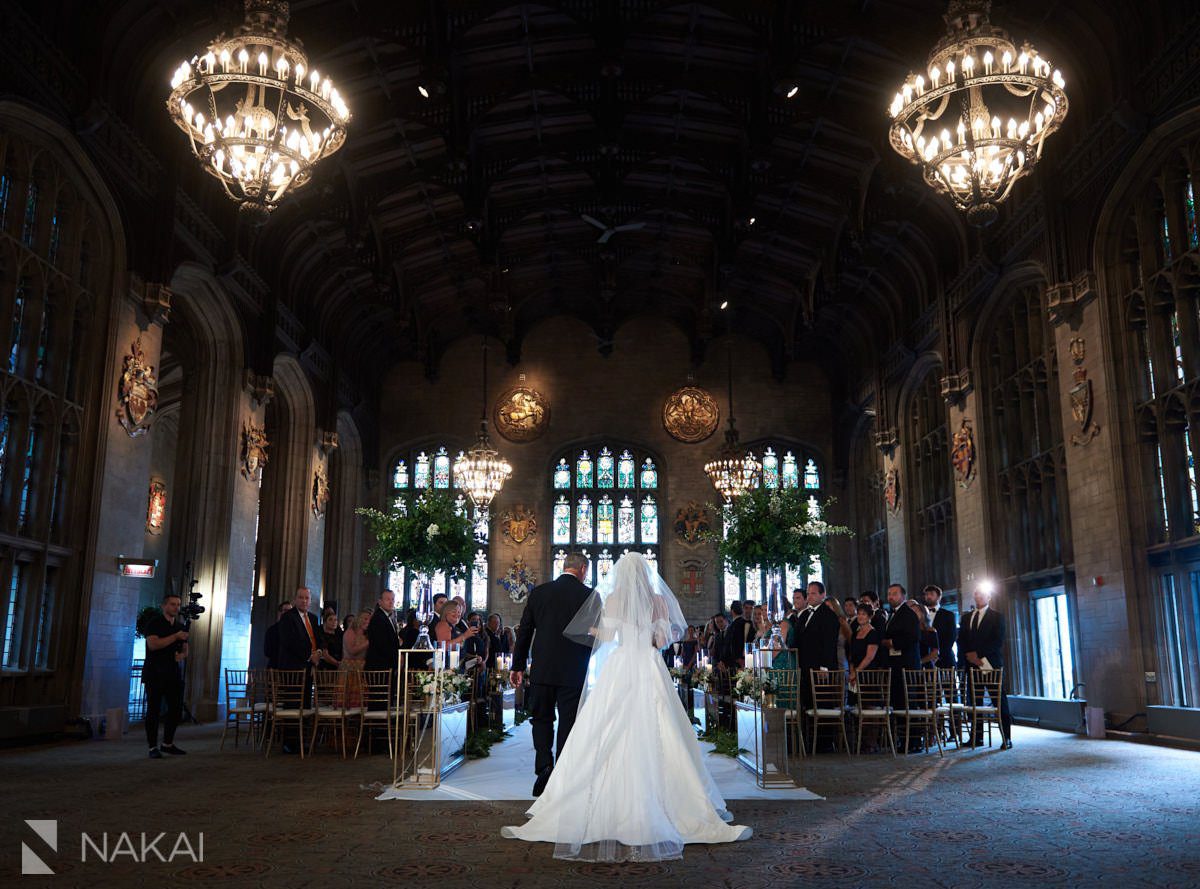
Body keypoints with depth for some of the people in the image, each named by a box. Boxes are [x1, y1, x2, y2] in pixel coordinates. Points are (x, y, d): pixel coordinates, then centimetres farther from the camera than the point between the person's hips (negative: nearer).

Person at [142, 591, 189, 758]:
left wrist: (181, 655, -1)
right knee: (154, 710, -1)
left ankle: (168, 744, 20)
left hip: (173, 674, 6)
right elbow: (153, 644, -19)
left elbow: (185, 649, 21)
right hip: (155, 674, -6)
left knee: (176, 708, 6)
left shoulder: (180, 626, 14)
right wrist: (175, 636, -19)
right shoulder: (154, 622, -5)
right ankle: (153, 747, 5)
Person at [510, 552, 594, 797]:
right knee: (567, 723, 8)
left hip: (542, 669, 2)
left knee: (541, 718, 14)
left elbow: (524, 632, 5)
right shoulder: (588, 595, -6)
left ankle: (544, 766, -4)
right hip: (573, 672, -2)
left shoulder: (538, 592, 2)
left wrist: (517, 666, 12)